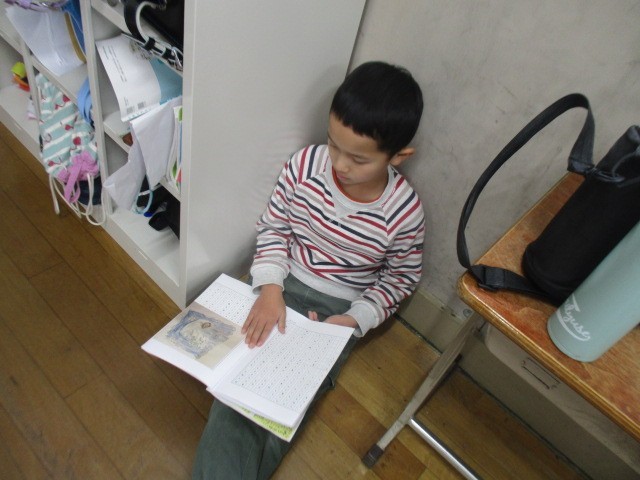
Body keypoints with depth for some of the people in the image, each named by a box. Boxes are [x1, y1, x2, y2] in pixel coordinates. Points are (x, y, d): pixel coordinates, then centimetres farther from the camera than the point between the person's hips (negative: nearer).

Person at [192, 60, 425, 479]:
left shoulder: (404, 213, -18)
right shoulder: (305, 165, -14)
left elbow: (401, 278, -2)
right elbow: (273, 227, -3)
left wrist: (354, 320, -14)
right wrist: (269, 288, -15)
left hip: (337, 310, -1)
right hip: (279, 284, 2)